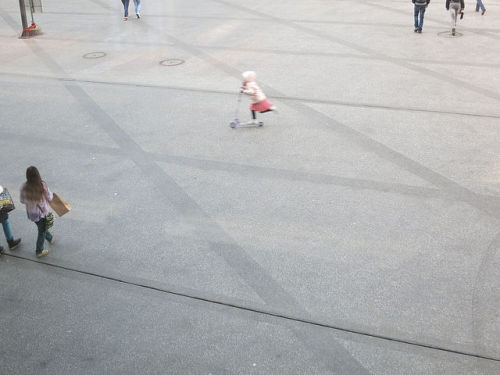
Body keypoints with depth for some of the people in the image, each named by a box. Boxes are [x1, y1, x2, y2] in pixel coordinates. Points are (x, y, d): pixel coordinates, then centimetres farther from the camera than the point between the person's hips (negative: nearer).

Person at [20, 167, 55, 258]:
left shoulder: (24, 187, -20)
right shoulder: (43, 185, -27)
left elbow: (22, 201, -6)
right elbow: (49, 198, -13)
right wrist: (51, 194, 9)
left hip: (31, 213, 3)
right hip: (43, 212, -3)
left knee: (42, 228, 30)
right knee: (42, 231, 17)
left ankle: (50, 238, 56)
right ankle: (39, 251, 30)